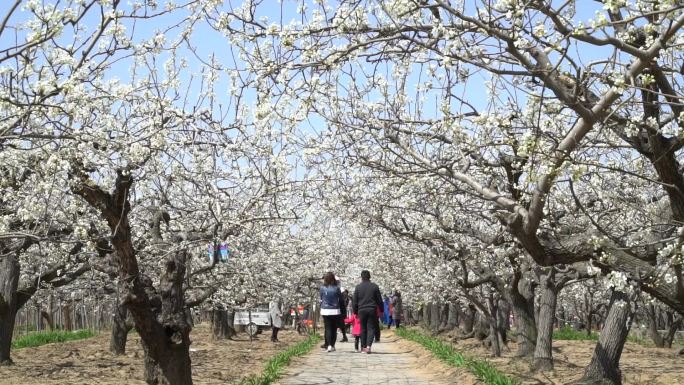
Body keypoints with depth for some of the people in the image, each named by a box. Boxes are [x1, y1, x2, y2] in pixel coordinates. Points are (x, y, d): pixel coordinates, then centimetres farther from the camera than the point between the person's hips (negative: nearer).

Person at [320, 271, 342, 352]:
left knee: (328, 328, 3)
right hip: (335, 310, 0)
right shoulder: (336, 288, -8)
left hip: (325, 310, 0)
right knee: (334, 328, 11)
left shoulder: (322, 288, -6)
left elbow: (321, 299, 3)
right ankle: (333, 345, 14)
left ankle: (329, 345, -13)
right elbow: (340, 298, 2)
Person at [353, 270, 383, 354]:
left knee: (363, 329, 9)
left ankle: (363, 347, 11)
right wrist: (381, 310, 15)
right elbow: (379, 300, 5)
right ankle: (368, 346, -16)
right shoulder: (375, 286, 1)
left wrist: (355, 312, 13)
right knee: (371, 328, 1)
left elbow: (355, 301, 5)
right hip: (372, 310, -1)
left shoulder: (358, 287, 2)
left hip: (362, 310, 1)